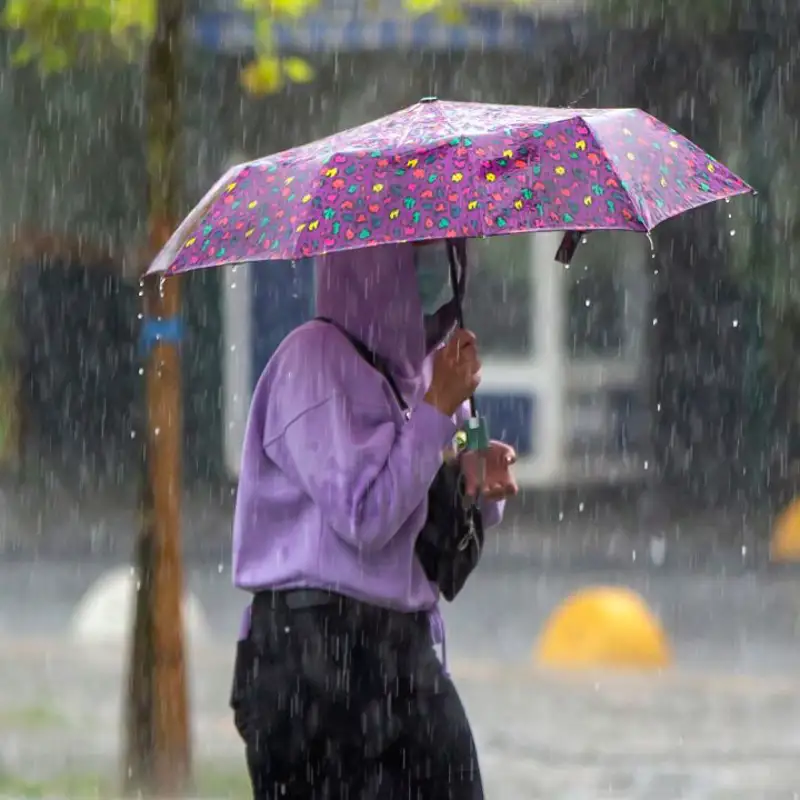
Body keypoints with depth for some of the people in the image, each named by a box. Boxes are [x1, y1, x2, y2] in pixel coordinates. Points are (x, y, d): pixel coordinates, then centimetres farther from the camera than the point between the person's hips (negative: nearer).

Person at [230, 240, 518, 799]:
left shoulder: (412, 364, 13)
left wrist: (480, 488, 1)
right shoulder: (313, 358, -11)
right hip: (314, 648, -8)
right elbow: (364, 518, -19)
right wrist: (438, 408, -12)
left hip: (406, 648, 8)